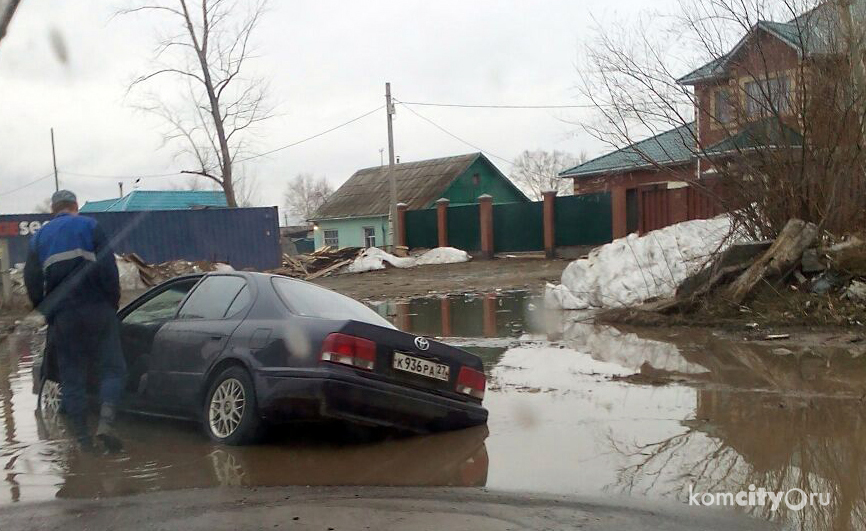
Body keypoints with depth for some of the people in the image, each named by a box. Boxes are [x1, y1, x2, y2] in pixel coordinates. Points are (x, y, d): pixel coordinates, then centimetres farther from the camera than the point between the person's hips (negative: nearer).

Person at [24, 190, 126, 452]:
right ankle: (106, 423, -19)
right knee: (112, 368, 1)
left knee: (72, 378, 10)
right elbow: (108, 267, -8)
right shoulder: (88, 226, 2)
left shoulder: (39, 237, 13)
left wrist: (47, 312, 19)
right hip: (96, 310, -3)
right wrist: (113, 301, 1)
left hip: (62, 318, 3)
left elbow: (32, 281, 9)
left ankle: (82, 438, 10)